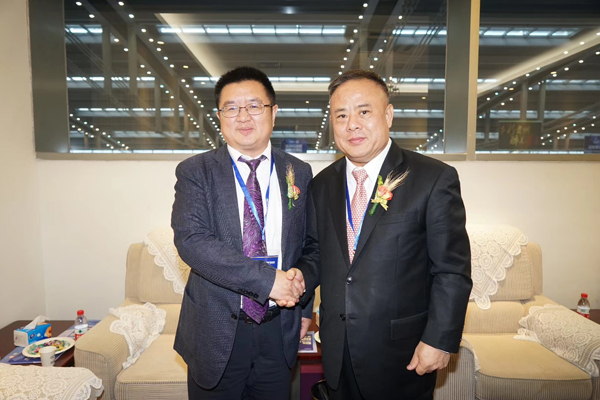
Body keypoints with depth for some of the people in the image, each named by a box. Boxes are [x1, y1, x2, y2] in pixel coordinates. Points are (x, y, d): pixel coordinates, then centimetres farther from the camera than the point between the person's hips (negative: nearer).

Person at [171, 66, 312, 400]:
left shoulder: (299, 173, 3)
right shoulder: (195, 172, -6)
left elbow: (306, 245, 10)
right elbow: (190, 239, -20)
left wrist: (305, 306, 9)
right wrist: (266, 279, -25)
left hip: (279, 331, 3)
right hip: (217, 332, -2)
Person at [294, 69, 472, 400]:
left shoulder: (434, 179, -11)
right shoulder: (321, 185, 4)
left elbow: (452, 271, -11)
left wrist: (440, 341, -12)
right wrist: (298, 281, -9)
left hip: (401, 354, -4)